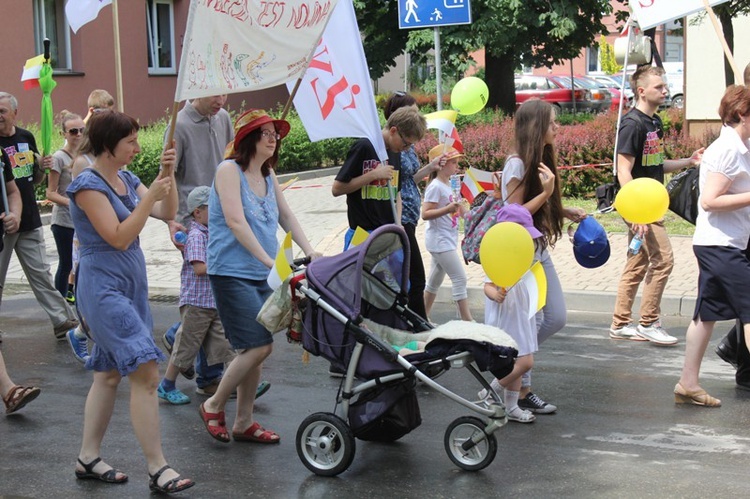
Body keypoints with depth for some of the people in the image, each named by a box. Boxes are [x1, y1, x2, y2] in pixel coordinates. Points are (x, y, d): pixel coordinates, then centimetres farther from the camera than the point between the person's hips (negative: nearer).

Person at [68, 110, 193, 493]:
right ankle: (157, 469, -11)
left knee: (110, 373, 13)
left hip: (130, 286, 9)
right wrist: (150, 196, -21)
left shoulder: (126, 180, 10)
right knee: (146, 373, -14)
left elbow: (167, 214, 8)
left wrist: (168, 175, -5)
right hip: (104, 287, -9)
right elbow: (118, 237, -19)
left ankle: (88, 459, 22)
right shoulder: (88, 185, -13)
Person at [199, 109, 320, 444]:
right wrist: (268, 259, -24)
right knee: (259, 346, -13)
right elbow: (235, 221, -18)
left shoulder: (268, 175, 14)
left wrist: (309, 251, 5)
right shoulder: (229, 170, -9)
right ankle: (213, 406, 5)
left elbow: (286, 217, 19)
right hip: (232, 272, -8)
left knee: (254, 349, 8)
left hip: (263, 275, 8)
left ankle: (244, 422, 20)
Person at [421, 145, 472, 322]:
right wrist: (448, 209, -30)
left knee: (435, 280, 15)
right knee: (459, 277, -10)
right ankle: (466, 319, -8)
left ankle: (424, 316, 23)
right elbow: (425, 214, -22)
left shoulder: (448, 185, 12)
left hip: (447, 239, 10)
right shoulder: (436, 186, -15)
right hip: (439, 240, -10)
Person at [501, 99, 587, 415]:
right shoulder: (517, 164, -16)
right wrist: (546, 193, -22)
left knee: (557, 318, 10)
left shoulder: (541, 161, 10)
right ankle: (521, 392, 8)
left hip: (539, 252, 9)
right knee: (530, 322, -4)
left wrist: (565, 213, 4)